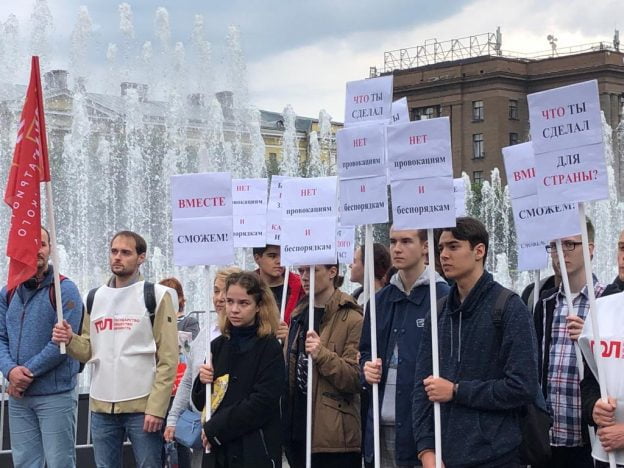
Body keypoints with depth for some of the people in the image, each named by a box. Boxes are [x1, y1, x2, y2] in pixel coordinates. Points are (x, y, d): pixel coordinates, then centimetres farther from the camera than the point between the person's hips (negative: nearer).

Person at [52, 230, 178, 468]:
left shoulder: (156, 295, -3)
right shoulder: (95, 297, 13)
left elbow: (168, 358, -7)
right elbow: (89, 351, 14)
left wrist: (156, 407, -14)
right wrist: (70, 340, -8)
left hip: (142, 406, -5)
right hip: (101, 406, 5)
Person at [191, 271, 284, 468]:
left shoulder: (270, 348, -4)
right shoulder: (218, 345, 11)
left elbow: (262, 402, -14)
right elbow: (200, 403, 15)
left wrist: (215, 429, -11)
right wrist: (203, 382, -7)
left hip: (256, 452, -5)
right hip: (218, 451, 5)